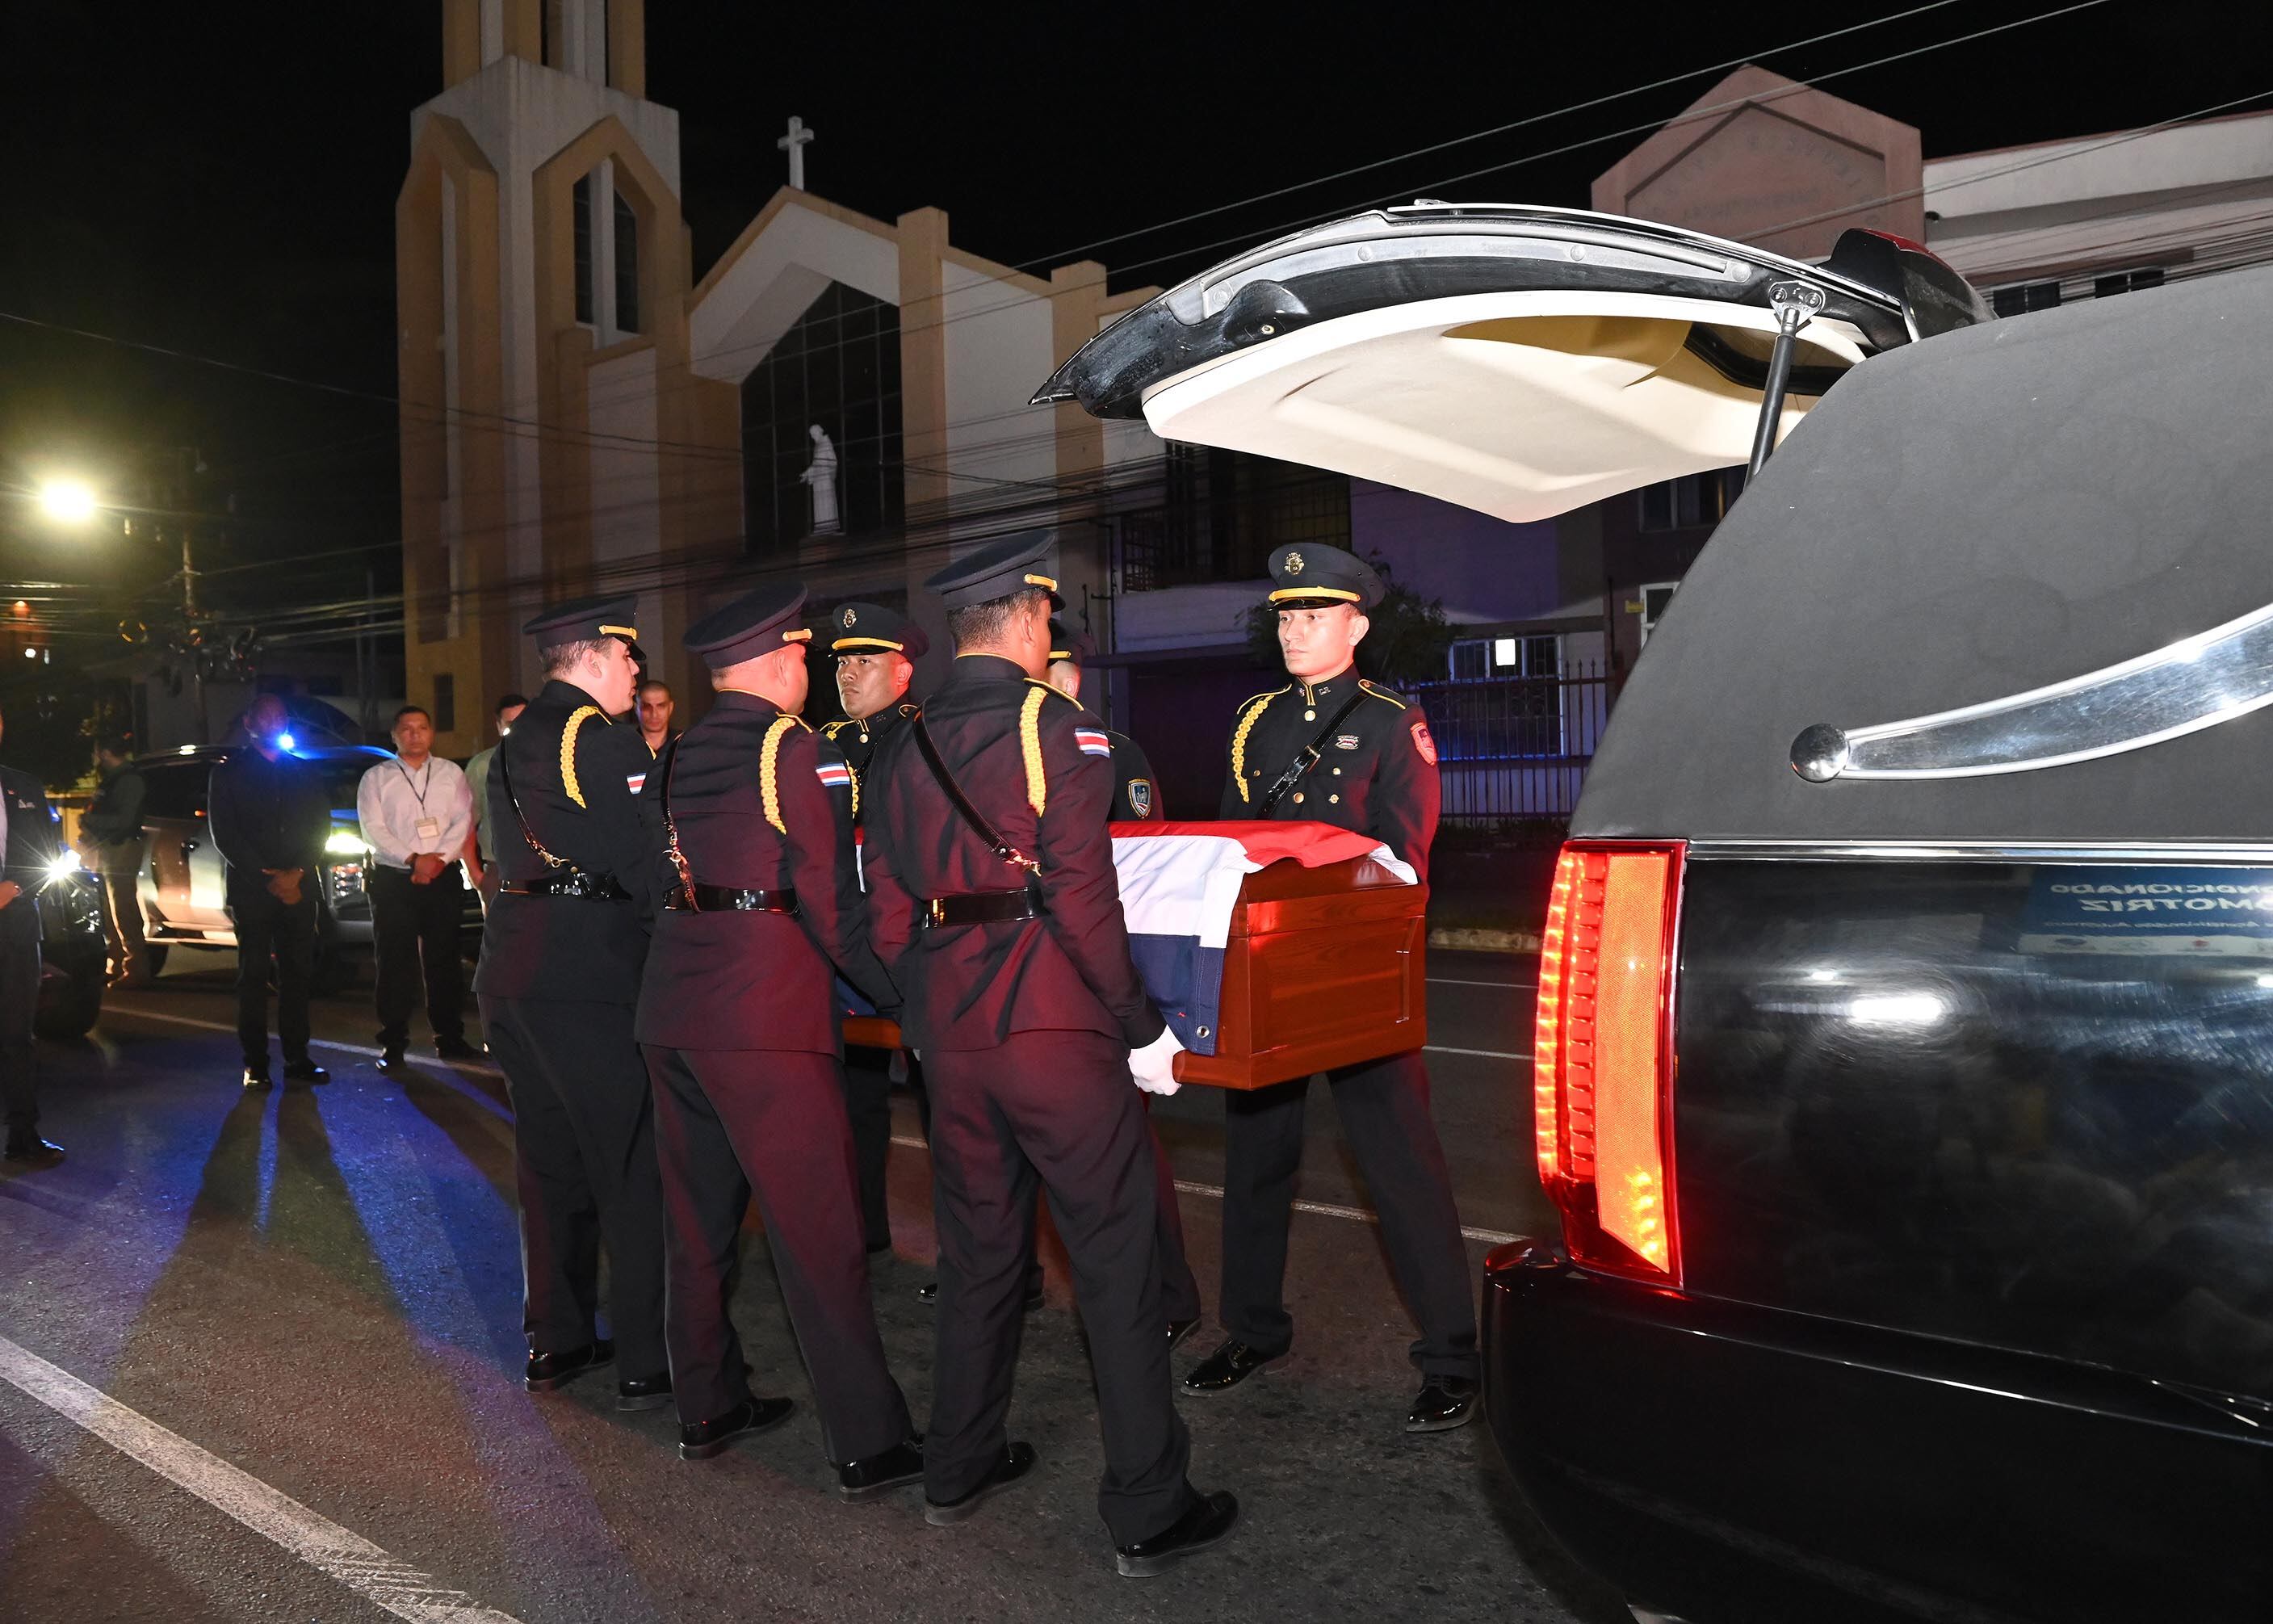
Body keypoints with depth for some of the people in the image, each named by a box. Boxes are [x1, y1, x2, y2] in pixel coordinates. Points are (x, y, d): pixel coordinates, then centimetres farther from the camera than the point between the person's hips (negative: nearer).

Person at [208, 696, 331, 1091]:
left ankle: (297, 1058, 4)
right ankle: (255, 1063, 2)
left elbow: (319, 828, 10)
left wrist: (297, 873, -6)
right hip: (251, 888, -2)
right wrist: (267, 878, -9)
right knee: (253, 975, -1)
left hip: (299, 888, 2)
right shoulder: (228, 771, 7)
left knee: (297, 973, 1)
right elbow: (224, 834, 0)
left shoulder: (305, 772, 15)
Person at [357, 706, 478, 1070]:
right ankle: (393, 1043, 4)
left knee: (445, 959, 4)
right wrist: (414, 859, -14)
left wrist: (438, 858, -13)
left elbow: (464, 821, 2)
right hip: (393, 880, -1)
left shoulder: (451, 774, 11)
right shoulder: (376, 778, 7)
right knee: (395, 963, -1)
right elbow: (373, 829, -3)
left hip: (444, 877, 1)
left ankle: (450, 1037, 10)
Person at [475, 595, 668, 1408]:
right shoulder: (604, 739, -12)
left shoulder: (515, 741, 16)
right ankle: (650, 1363, 4)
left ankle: (556, 1340, 26)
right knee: (634, 1166, -1)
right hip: (589, 975, -9)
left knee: (550, 1158, 17)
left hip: (514, 967, 9)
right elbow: (644, 862, -14)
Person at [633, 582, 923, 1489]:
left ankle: (706, 1410, 29)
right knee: (818, 1229, -2)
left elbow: (655, 880, 17)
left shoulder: (673, 759, 13)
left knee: (697, 1217, 16)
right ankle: (868, 1445, 5)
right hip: (765, 1016, -7)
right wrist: (901, 996, -3)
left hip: (669, 1008, 8)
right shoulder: (796, 749, -8)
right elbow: (830, 903, -11)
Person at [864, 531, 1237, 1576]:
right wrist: (1140, 1024, -9)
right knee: (1115, 1256, 3)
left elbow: (887, 913, 12)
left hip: (950, 1030, 7)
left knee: (978, 1247, 19)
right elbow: (1082, 894, -16)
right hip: (1055, 1022, -6)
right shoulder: (1050, 721, -10)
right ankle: (1146, 1511, 10)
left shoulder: (903, 745, 9)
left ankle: (959, 1469, 32)